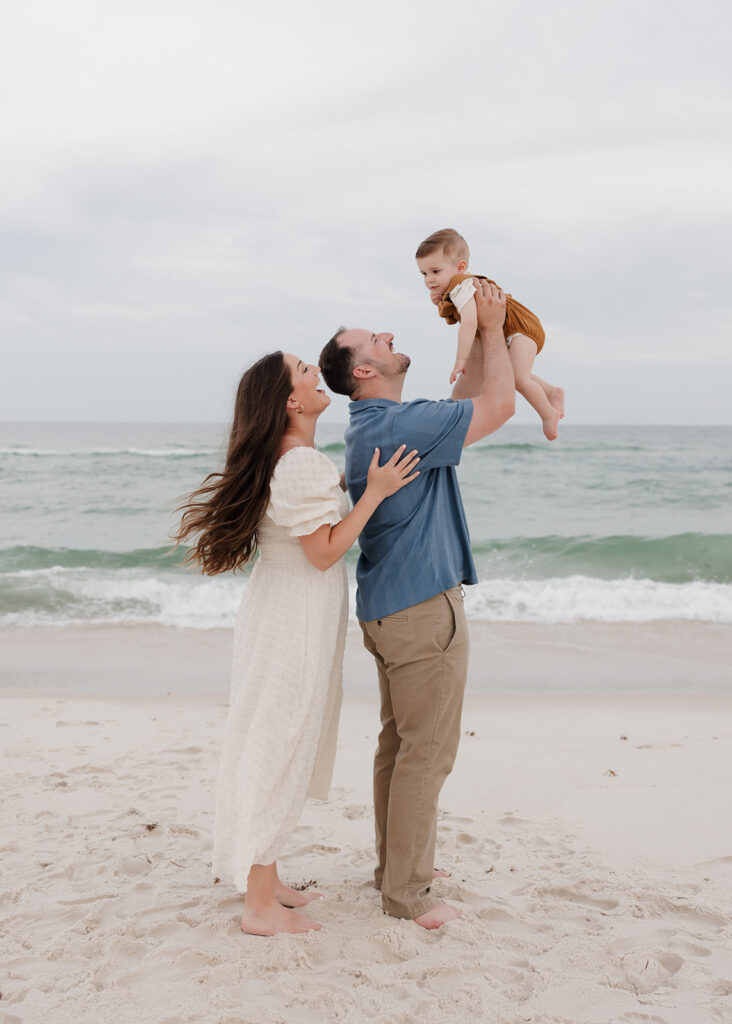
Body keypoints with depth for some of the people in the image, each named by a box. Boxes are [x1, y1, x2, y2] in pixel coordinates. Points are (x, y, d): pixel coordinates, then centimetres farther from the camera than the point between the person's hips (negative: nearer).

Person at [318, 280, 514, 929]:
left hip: (390, 605, 10)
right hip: (423, 608, -10)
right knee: (427, 752, -1)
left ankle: (396, 865, 30)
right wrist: (492, 328, -4)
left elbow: (471, 403, 23)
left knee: (400, 743, 18)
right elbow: (498, 405, -16)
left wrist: (483, 335, 18)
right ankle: (407, 892, 9)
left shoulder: (371, 428, 13)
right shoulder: (402, 427, -20)